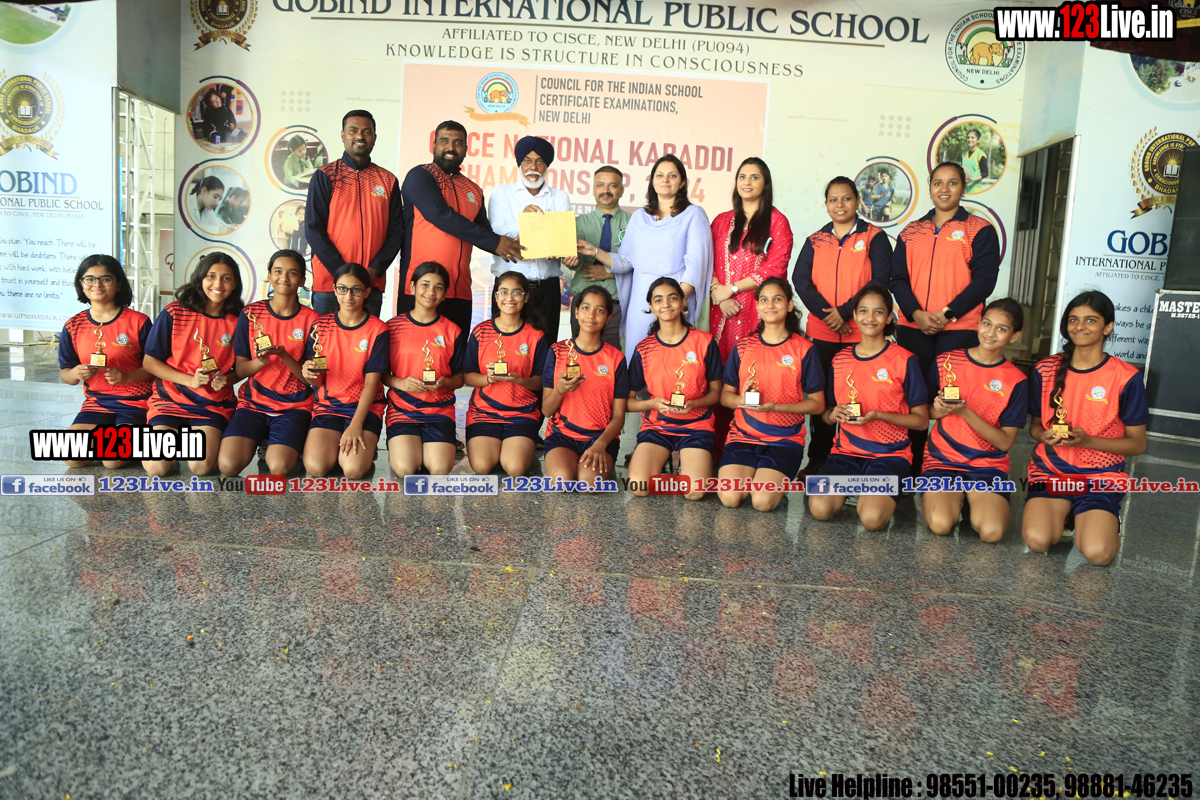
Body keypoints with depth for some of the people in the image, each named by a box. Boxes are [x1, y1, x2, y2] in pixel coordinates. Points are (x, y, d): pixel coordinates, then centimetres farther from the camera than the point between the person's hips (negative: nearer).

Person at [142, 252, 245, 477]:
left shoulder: (237, 322, 1)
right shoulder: (174, 313, -3)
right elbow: (149, 362, -1)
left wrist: (226, 379, -13)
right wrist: (189, 380, -14)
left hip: (214, 406, 0)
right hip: (171, 399, 0)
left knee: (201, 466, -23)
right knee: (157, 467, -19)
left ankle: (210, 439, 12)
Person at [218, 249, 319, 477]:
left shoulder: (310, 319, -1)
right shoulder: (250, 314, 3)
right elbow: (239, 370, 4)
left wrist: (284, 356, -20)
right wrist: (260, 362, -18)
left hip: (294, 406, -1)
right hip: (253, 403, 2)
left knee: (279, 467, -26)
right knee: (228, 465, -23)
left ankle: (277, 445, 8)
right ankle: (259, 440, 8)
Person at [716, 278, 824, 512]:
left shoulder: (804, 349, -1)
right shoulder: (743, 346, 7)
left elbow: (817, 403, -1)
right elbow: (725, 396, 10)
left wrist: (776, 406, -16)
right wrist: (742, 400, -15)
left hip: (785, 440, -2)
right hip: (743, 435, 2)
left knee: (762, 501, -23)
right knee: (729, 497, -20)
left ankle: (775, 482, 11)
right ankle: (753, 477, 12)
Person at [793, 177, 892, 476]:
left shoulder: (874, 238, 3)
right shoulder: (815, 241, 13)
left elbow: (880, 281, -7)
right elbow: (800, 279, 1)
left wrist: (844, 312, -14)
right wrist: (825, 313, -12)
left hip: (860, 331, -3)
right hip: (821, 332, 3)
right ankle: (818, 458, 17)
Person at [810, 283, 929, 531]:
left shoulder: (904, 360, -4)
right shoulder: (840, 359, 8)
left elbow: (921, 420, -2)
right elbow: (827, 414, 16)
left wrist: (878, 416, -17)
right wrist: (834, 414, -9)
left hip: (889, 455, -3)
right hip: (846, 452, 3)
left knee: (872, 518, -29)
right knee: (820, 508, -25)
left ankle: (874, 495, 6)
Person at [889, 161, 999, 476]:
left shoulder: (980, 229, 5)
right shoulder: (911, 232, 14)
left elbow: (984, 279, -4)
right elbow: (898, 278, 7)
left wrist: (947, 313, -14)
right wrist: (916, 313, -9)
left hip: (959, 330, -3)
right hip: (912, 329, 3)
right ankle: (912, 465, 15)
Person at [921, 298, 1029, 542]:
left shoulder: (1016, 381, 0)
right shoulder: (946, 362, 1)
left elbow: (1005, 442, -5)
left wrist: (965, 412, -18)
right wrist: (938, 411, -12)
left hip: (988, 464, 0)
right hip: (942, 458, 0)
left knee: (991, 531, -25)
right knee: (940, 524, -26)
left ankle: (975, 499, 8)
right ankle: (953, 498, 8)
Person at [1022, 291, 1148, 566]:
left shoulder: (1126, 377, -6)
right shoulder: (1045, 370, 2)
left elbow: (1137, 444, -1)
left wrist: (1086, 440, -17)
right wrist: (1045, 436, -11)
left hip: (1101, 478, -1)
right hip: (1050, 471, 2)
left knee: (1097, 552, -25)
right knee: (1037, 540, -25)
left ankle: (1108, 523, 11)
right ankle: (1061, 514, 10)